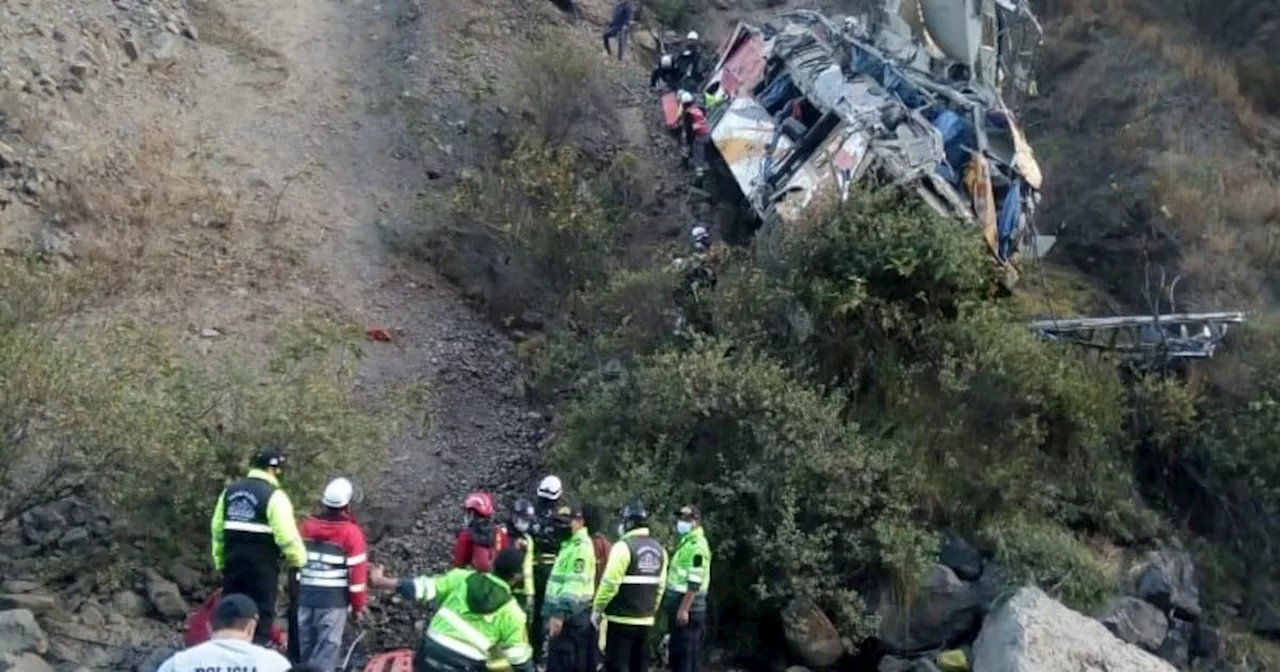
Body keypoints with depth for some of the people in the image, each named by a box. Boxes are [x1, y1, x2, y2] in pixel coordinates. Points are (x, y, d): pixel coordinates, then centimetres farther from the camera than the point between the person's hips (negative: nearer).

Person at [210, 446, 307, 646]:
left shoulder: (230, 491, 9)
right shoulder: (274, 496, -13)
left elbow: (217, 530, 13)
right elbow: (287, 537, -16)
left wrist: (220, 561, 21)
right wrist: (300, 561, -2)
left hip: (232, 562, 7)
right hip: (262, 566, -6)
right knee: (261, 617, 1)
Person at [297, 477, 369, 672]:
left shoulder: (307, 525, 6)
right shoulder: (351, 531, -9)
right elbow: (356, 570, -7)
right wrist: (358, 605, -1)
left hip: (305, 594, 5)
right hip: (334, 598, -5)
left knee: (305, 647, 15)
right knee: (327, 649, -1)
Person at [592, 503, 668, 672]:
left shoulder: (624, 546, -14)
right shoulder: (659, 549, 9)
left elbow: (610, 584, -16)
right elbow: (660, 586, 11)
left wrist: (597, 609, -5)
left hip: (622, 619, -7)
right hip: (645, 620, 7)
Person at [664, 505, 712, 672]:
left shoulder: (697, 545, -15)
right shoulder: (687, 542, 18)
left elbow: (694, 583, -22)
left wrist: (684, 609, -25)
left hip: (687, 610, -10)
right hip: (681, 608, 10)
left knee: (681, 656, -8)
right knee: (688, 657, 13)